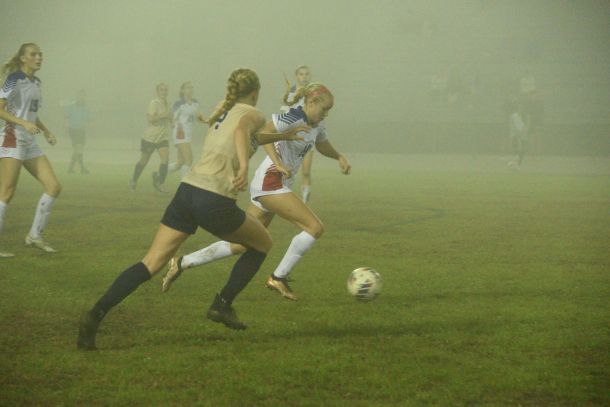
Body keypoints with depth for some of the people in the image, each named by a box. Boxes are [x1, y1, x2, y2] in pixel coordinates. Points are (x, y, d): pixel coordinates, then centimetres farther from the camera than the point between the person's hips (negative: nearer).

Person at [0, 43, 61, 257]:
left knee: (53, 187, 2)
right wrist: (24, 123, -26)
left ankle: (35, 236, 11)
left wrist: (45, 130, 11)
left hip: (30, 142, 9)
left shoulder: (35, 82, 15)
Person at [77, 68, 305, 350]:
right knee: (262, 244, 20)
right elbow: (242, 131, -21)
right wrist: (244, 165, -36)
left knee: (150, 264, 0)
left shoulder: (222, 112, 26)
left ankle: (96, 314, -17)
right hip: (216, 201, -6)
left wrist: (280, 136, 56)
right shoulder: (253, 114, 4)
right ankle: (222, 305, 16)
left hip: (187, 190, 6)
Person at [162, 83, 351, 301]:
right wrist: (278, 163, -34)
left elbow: (322, 144, 35)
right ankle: (279, 278, -6)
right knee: (315, 227, -13)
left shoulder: (315, 125, 15)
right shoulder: (294, 117, -13)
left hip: (274, 186, 10)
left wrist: (339, 157, 17)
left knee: (241, 246, 10)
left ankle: (181, 263, 14)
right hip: (270, 183, -10)